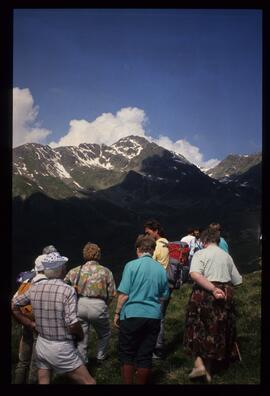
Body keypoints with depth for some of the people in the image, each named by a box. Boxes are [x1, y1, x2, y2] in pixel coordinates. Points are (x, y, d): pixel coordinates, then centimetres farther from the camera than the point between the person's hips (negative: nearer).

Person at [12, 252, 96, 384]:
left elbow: (13, 306, 8)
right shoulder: (68, 290, -18)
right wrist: (81, 335, -1)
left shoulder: (35, 288, -2)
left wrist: (32, 324, 11)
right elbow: (72, 324, -21)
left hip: (41, 345, 6)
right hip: (61, 348, -6)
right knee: (89, 382, 6)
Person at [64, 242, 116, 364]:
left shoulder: (75, 271, 7)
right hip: (98, 305, -1)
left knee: (81, 337, 15)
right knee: (104, 334, 24)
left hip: (79, 305, 1)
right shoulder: (106, 271, 4)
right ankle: (100, 358, 34)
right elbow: (112, 294, 1)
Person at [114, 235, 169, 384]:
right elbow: (164, 296, 12)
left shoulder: (131, 265, -8)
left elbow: (124, 294, -10)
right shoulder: (161, 269, 4)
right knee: (145, 356, 11)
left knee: (127, 355, 10)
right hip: (154, 316, 3)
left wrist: (117, 313, 1)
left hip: (132, 315, -3)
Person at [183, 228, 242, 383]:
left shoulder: (200, 253, -2)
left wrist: (213, 288, -22)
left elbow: (194, 274, -21)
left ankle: (199, 364, -3)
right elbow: (237, 280, 12)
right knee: (218, 331, 14)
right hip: (225, 294, 4)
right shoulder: (227, 256, 11)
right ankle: (209, 369, 23)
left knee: (199, 329, 10)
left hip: (205, 294, -4)